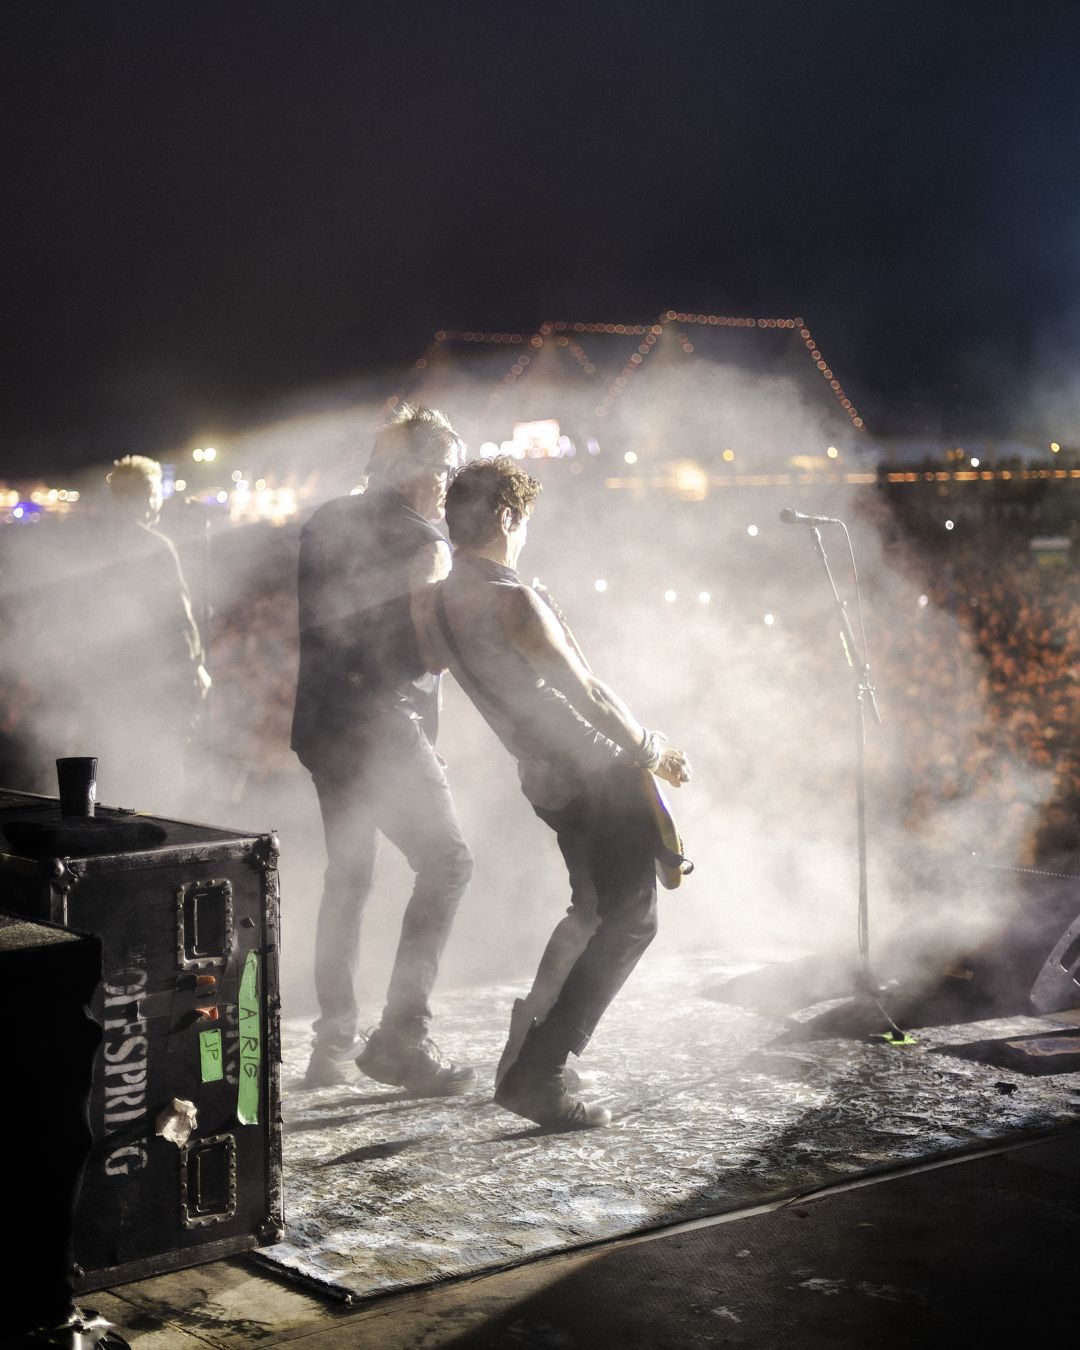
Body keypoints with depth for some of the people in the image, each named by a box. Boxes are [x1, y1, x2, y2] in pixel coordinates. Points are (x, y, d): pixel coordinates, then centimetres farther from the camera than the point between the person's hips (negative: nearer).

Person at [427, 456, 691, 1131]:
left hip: (545, 780, 9)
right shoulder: (512, 600, -21)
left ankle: (526, 1045, 29)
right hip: (600, 774, -8)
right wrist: (653, 749, -4)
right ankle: (539, 1074, -5)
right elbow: (586, 692, -17)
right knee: (630, 921, 0)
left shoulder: (437, 609, 4)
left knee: (591, 910, 26)